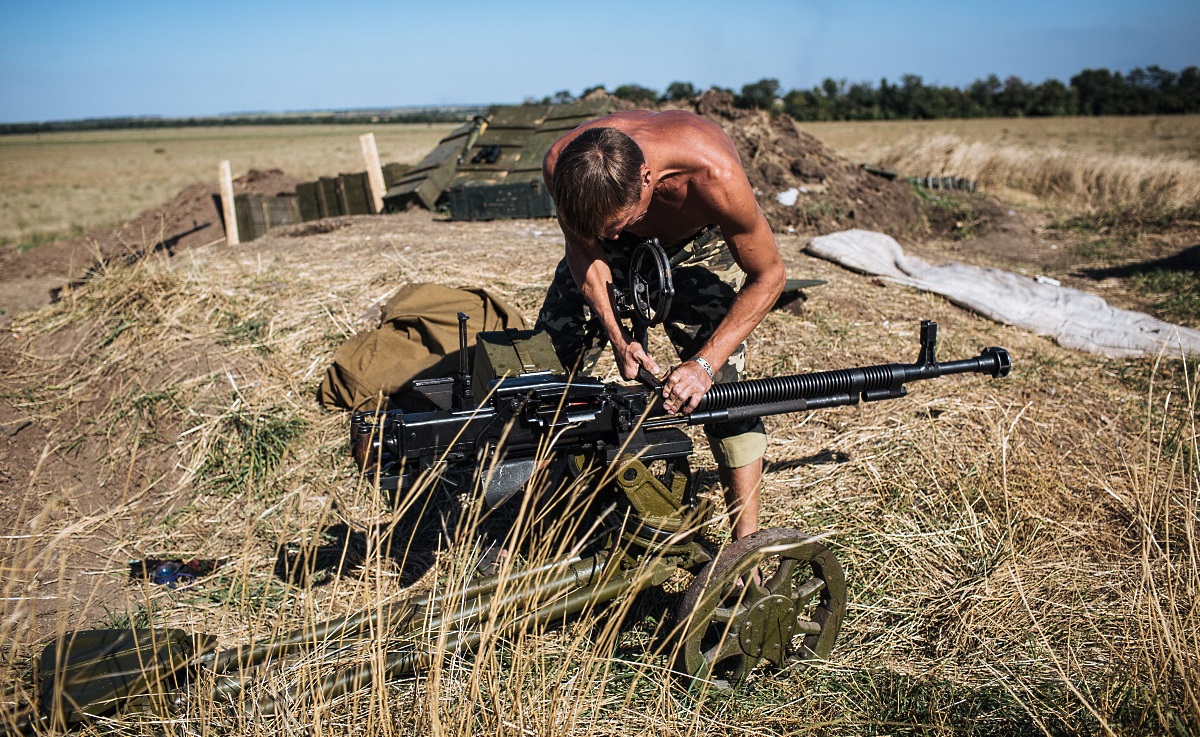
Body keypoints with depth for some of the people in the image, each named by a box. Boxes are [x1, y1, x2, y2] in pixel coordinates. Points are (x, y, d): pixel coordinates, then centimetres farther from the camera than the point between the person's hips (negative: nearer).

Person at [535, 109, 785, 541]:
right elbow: (584, 249, -15)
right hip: (619, 252, 3)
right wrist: (616, 335, -27)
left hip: (700, 246, -2)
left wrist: (704, 364, -33)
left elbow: (768, 276, -27)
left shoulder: (714, 176, -42)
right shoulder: (561, 165, -34)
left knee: (722, 382, -16)